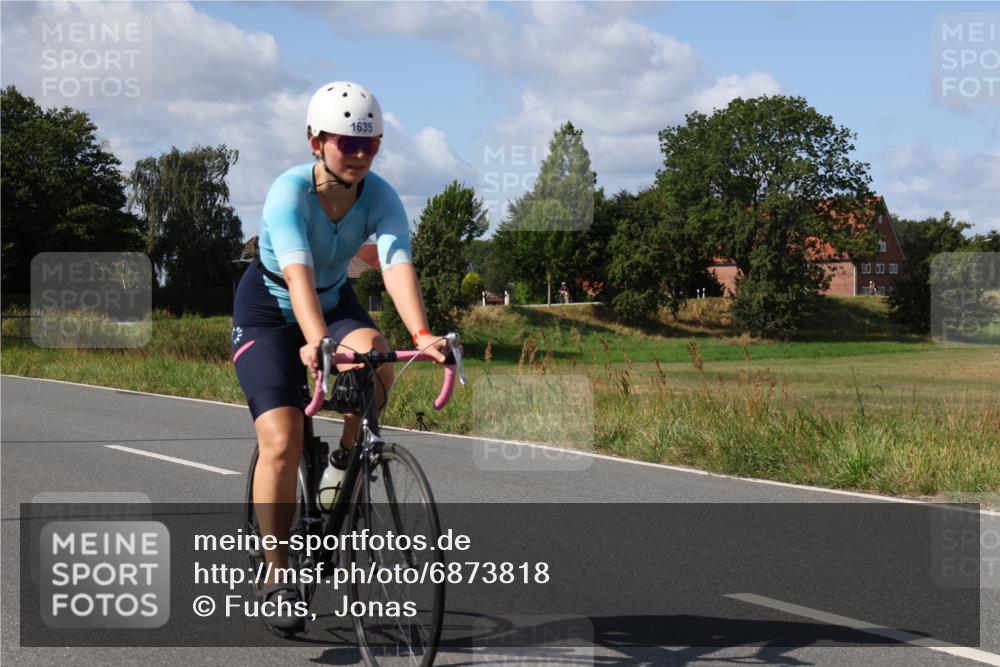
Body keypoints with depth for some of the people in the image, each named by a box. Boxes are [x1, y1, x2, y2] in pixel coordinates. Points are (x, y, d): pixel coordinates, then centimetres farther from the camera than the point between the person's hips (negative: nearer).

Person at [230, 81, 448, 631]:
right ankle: (276, 577, -3)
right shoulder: (290, 192, -30)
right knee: (282, 443, -17)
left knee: (375, 355, -32)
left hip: (335, 301, 3)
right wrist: (316, 341, -61)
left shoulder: (380, 197, -21)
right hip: (269, 308, -3)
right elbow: (298, 273, -44)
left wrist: (422, 335, -53)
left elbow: (397, 265, -35)